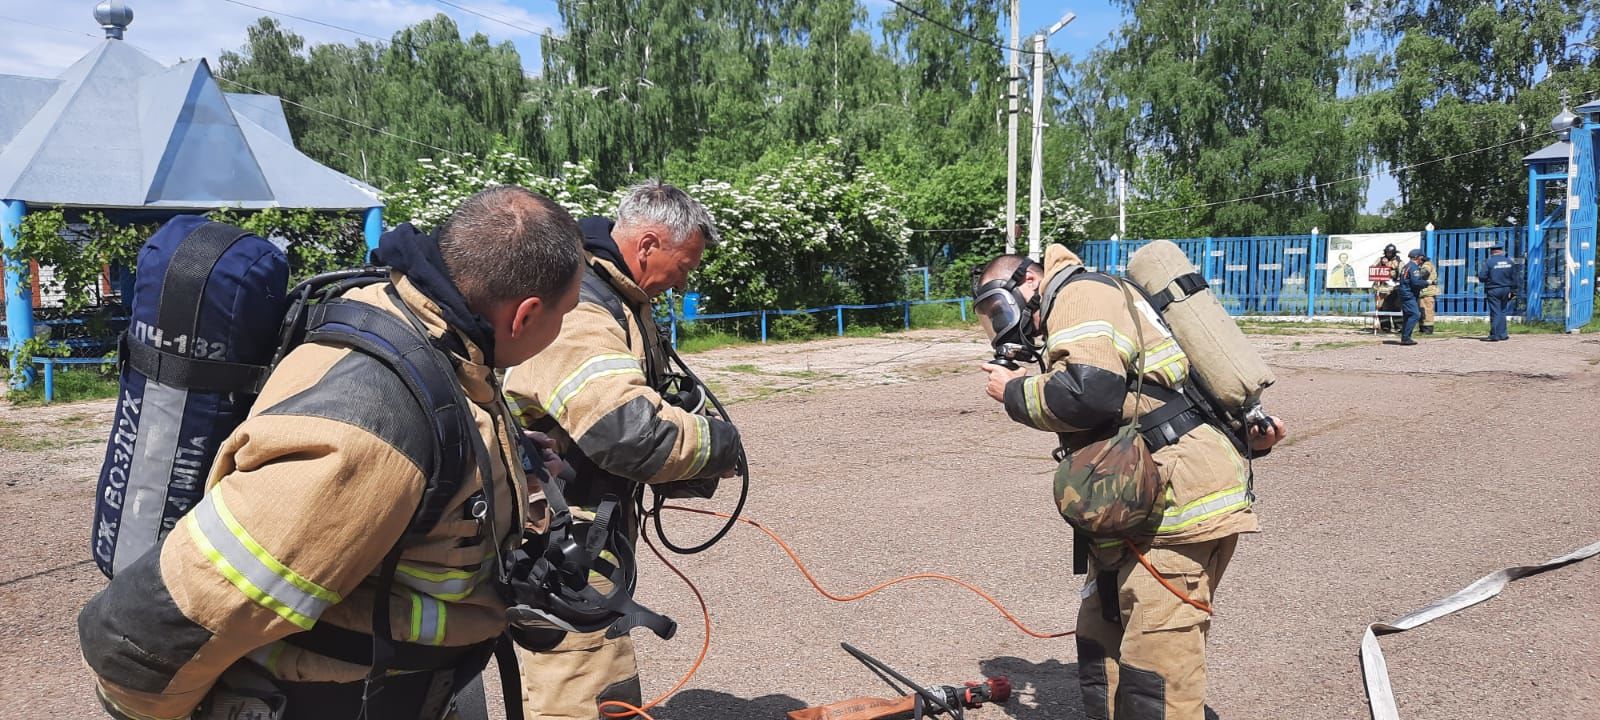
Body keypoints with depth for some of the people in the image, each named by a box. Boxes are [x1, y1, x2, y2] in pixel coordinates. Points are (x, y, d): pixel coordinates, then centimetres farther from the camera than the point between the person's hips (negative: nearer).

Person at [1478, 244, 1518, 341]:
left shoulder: (1488, 262, -9)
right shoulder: (1509, 262, 6)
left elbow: (1482, 277, -15)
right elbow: (1514, 278, 9)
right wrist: (1513, 291, 14)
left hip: (1493, 290, -4)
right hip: (1506, 290, 4)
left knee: (1495, 313, -3)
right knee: (1502, 312, 14)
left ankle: (1495, 336, -5)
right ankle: (1502, 334, 14)